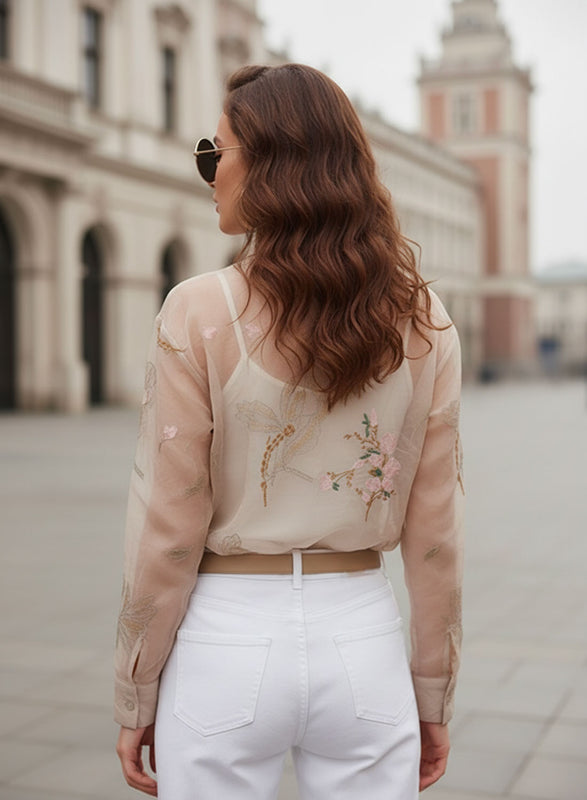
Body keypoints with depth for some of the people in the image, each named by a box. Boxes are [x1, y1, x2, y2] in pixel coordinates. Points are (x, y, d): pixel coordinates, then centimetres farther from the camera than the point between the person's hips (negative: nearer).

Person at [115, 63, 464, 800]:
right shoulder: (422, 321, -3)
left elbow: (167, 530, -10)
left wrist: (135, 696, 2)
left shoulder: (198, 314, -12)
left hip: (228, 638, -2)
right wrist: (434, 693, 11)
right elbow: (435, 531, 1)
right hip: (364, 636, 3)